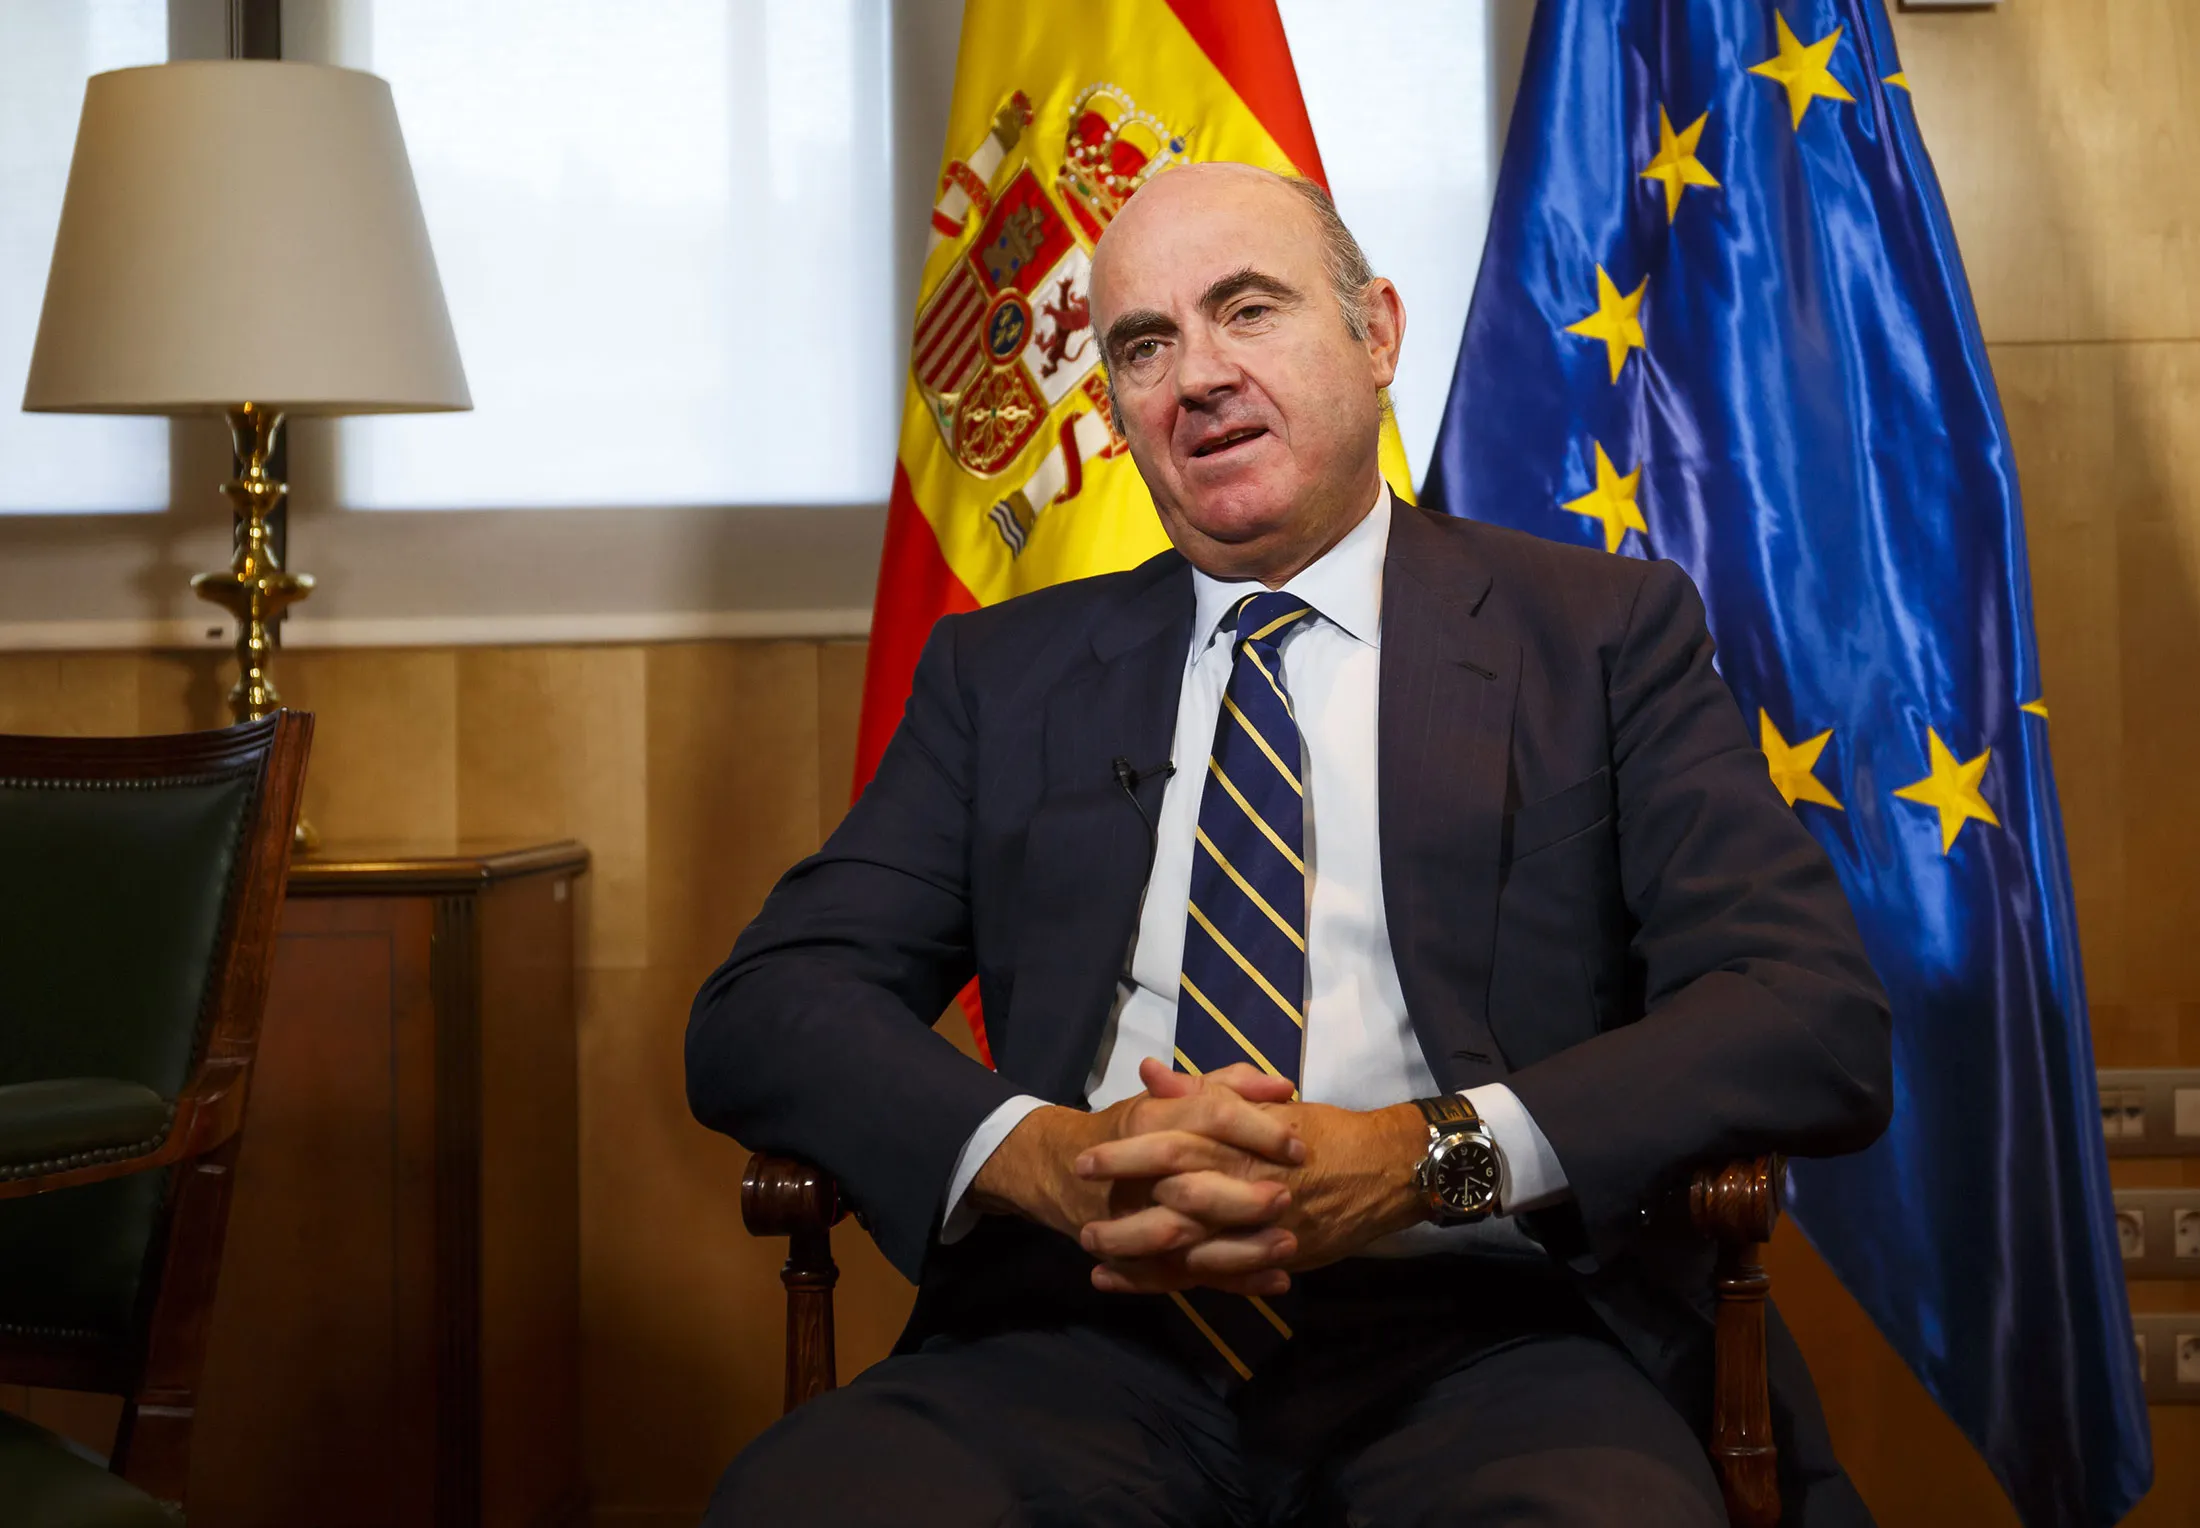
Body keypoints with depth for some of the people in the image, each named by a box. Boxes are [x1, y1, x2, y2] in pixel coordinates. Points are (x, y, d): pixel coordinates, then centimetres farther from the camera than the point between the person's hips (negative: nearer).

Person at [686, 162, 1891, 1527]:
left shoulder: (1606, 633, 11)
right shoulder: (1003, 672, 19)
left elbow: (1823, 1019, -1)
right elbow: (763, 1009, 9)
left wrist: (1423, 1156, -18)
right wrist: (1044, 1154, -13)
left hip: (1476, 1329, -2)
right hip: (1090, 1336, 2)